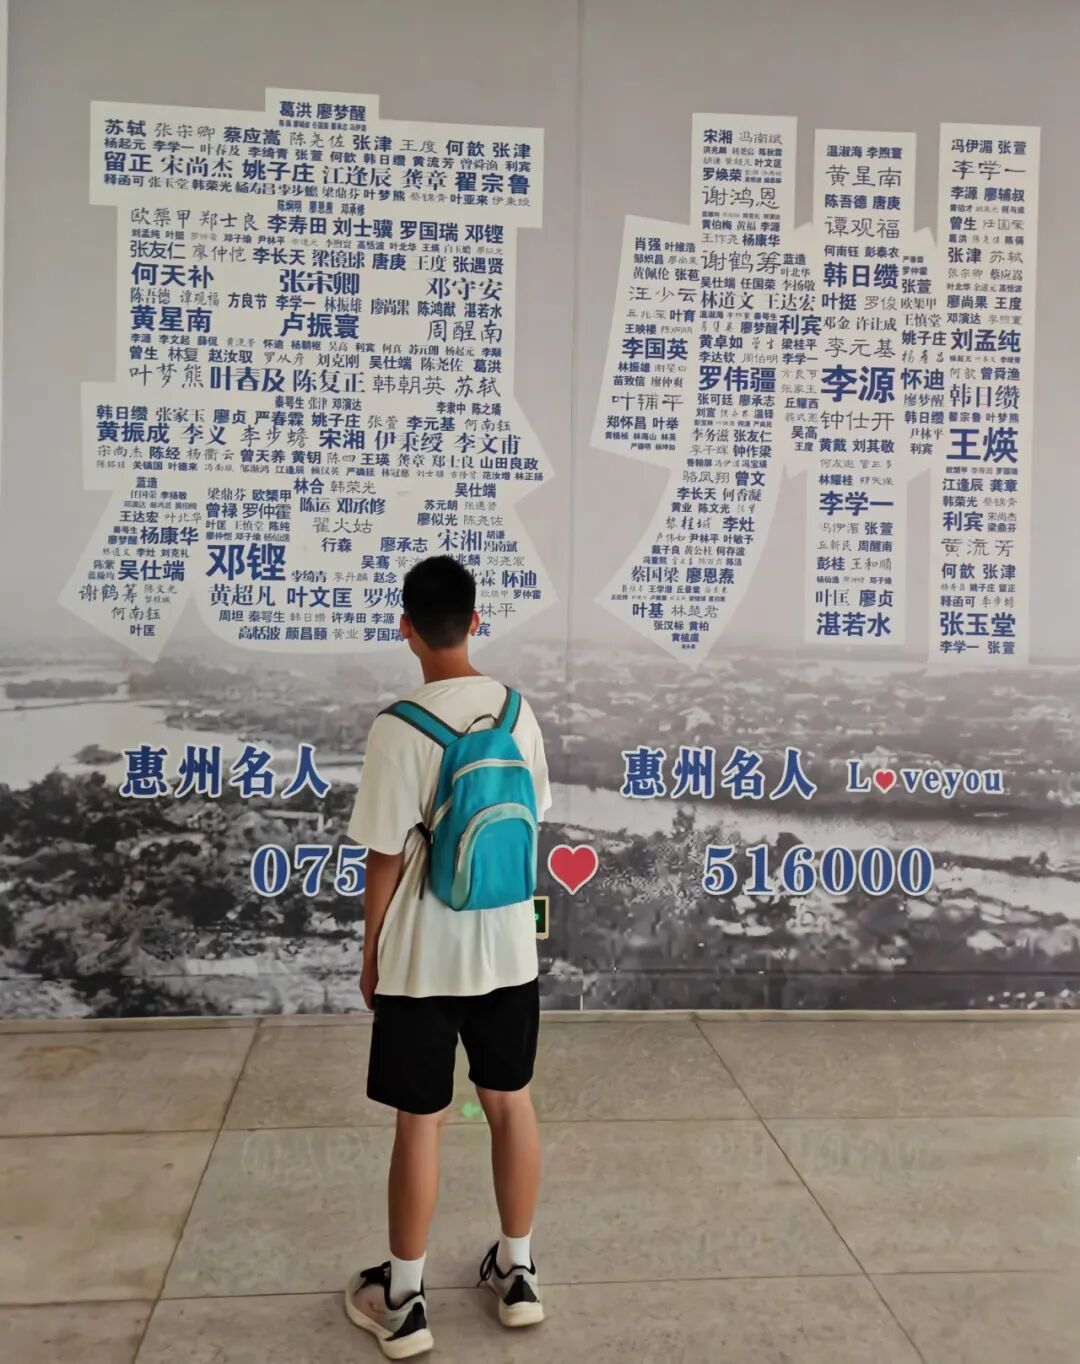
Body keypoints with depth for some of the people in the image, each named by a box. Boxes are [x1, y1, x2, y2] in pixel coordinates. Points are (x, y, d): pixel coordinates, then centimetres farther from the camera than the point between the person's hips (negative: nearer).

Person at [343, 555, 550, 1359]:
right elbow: (533, 819, 7)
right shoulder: (518, 711, -3)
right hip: (510, 948, 5)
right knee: (512, 1104, 17)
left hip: (424, 959, -4)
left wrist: (371, 953, 1)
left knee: (420, 1124, 9)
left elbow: (386, 858, -13)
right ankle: (518, 1273, 34)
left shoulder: (399, 729, -18)